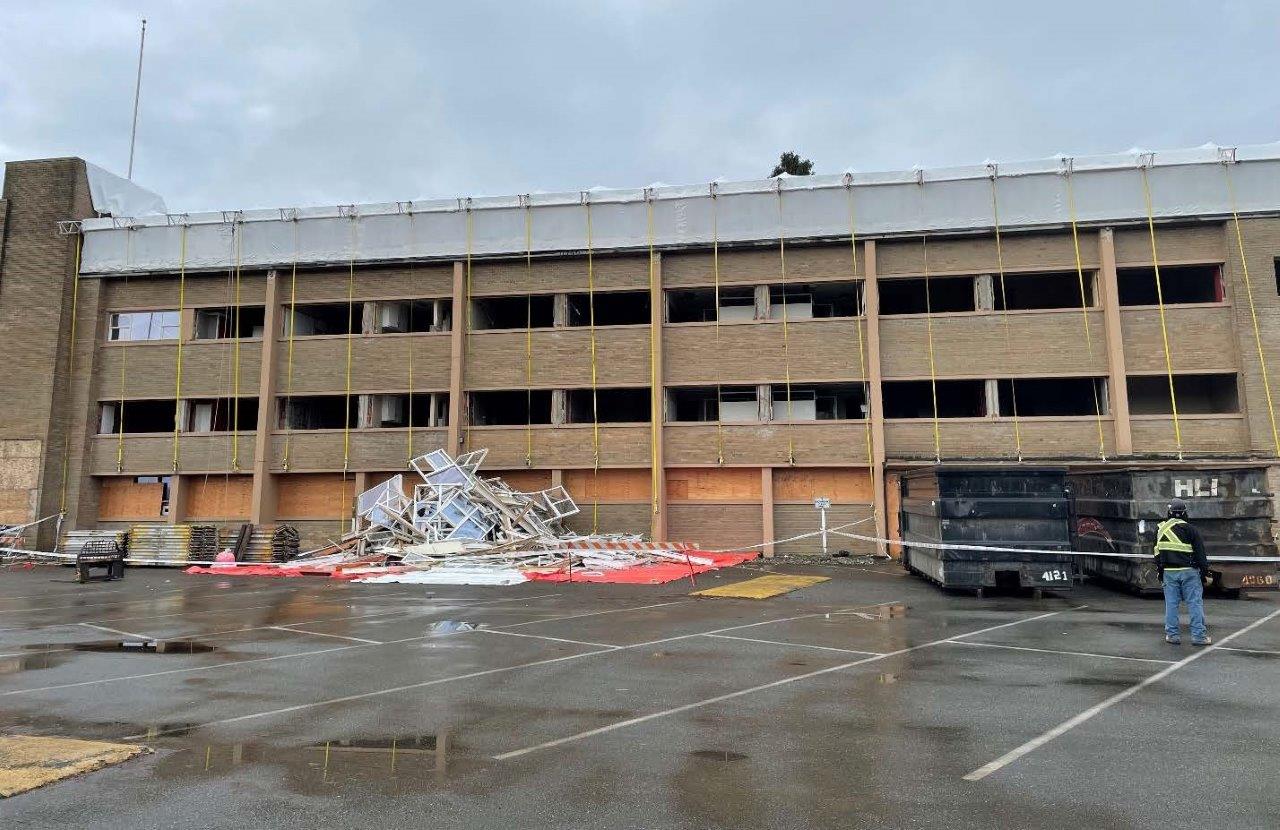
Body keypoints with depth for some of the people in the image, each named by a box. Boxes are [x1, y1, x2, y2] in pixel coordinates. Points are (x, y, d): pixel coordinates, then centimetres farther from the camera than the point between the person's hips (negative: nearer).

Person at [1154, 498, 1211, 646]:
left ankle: (1172, 634, 9)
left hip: (1168, 572, 3)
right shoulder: (1190, 529, -6)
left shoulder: (1160, 529, 7)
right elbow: (1200, 552, -4)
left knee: (1171, 603, 6)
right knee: (1195, 603, 3)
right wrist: (1204, 571, 3)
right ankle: (1199, 635, 3)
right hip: (1188, 571, -3)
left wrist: (1159, 570, 19)